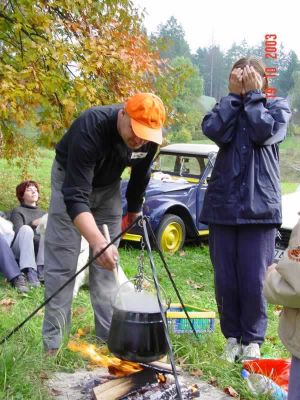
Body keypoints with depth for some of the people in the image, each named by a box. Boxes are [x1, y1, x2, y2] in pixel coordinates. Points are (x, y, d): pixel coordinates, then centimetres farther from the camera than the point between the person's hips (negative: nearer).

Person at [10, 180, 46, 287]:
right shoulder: (18, 211, 9)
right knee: (26, 229, -32)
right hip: (21, 251, -3)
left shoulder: (43, 213, 22)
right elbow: (18, 232, -9)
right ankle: (30, 272, -46)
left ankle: (41, 269, -34)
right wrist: (32, 224, -22)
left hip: (40, 251, 3)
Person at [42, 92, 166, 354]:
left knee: (108, 261, 3)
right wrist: (97, 241, -56)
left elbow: (140, 175, 1)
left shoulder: (148, 138, -22)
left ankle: (110, 335, 9)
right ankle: (53, 343, -3)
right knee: (62, 263, -9)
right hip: (71, 180, -4)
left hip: (108, 185, 5)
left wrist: (134, 210, 12)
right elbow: (76, 196, -44)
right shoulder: (90, 128, -39)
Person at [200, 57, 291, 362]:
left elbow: (263, 132, -14)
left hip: (259, 207, -2)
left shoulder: (278, 106, 8)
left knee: (253, 280, -1)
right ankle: (232, 336, 23)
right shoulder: (226, 107, 13)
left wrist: (252, 95, -4)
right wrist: (234, 94, -4)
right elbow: (215, 131, -10)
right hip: (223, 205, 2)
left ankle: (253, 338, 18)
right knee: (224, 280, 6)